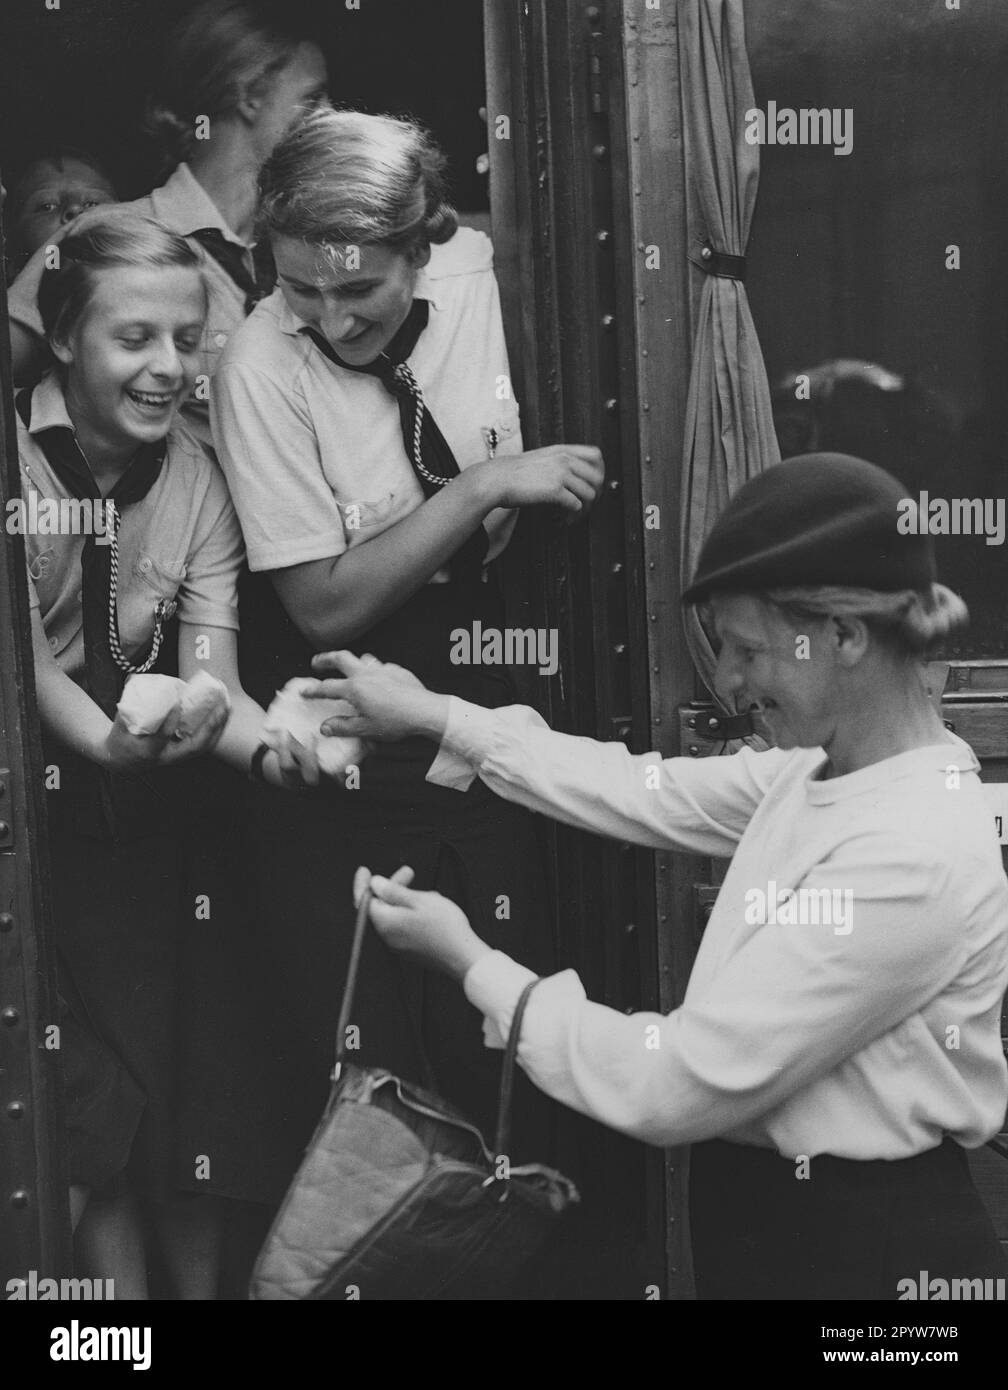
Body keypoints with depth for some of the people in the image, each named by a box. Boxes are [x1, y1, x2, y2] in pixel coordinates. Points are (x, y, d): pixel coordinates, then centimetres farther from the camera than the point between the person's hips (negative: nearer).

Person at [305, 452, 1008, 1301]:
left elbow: (675, 1086, -24)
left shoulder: (913, 857, -26)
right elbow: (650, 792, 12)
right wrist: (436, 715, 13)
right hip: (765, 1220, 8)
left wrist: (471, 962, -12)